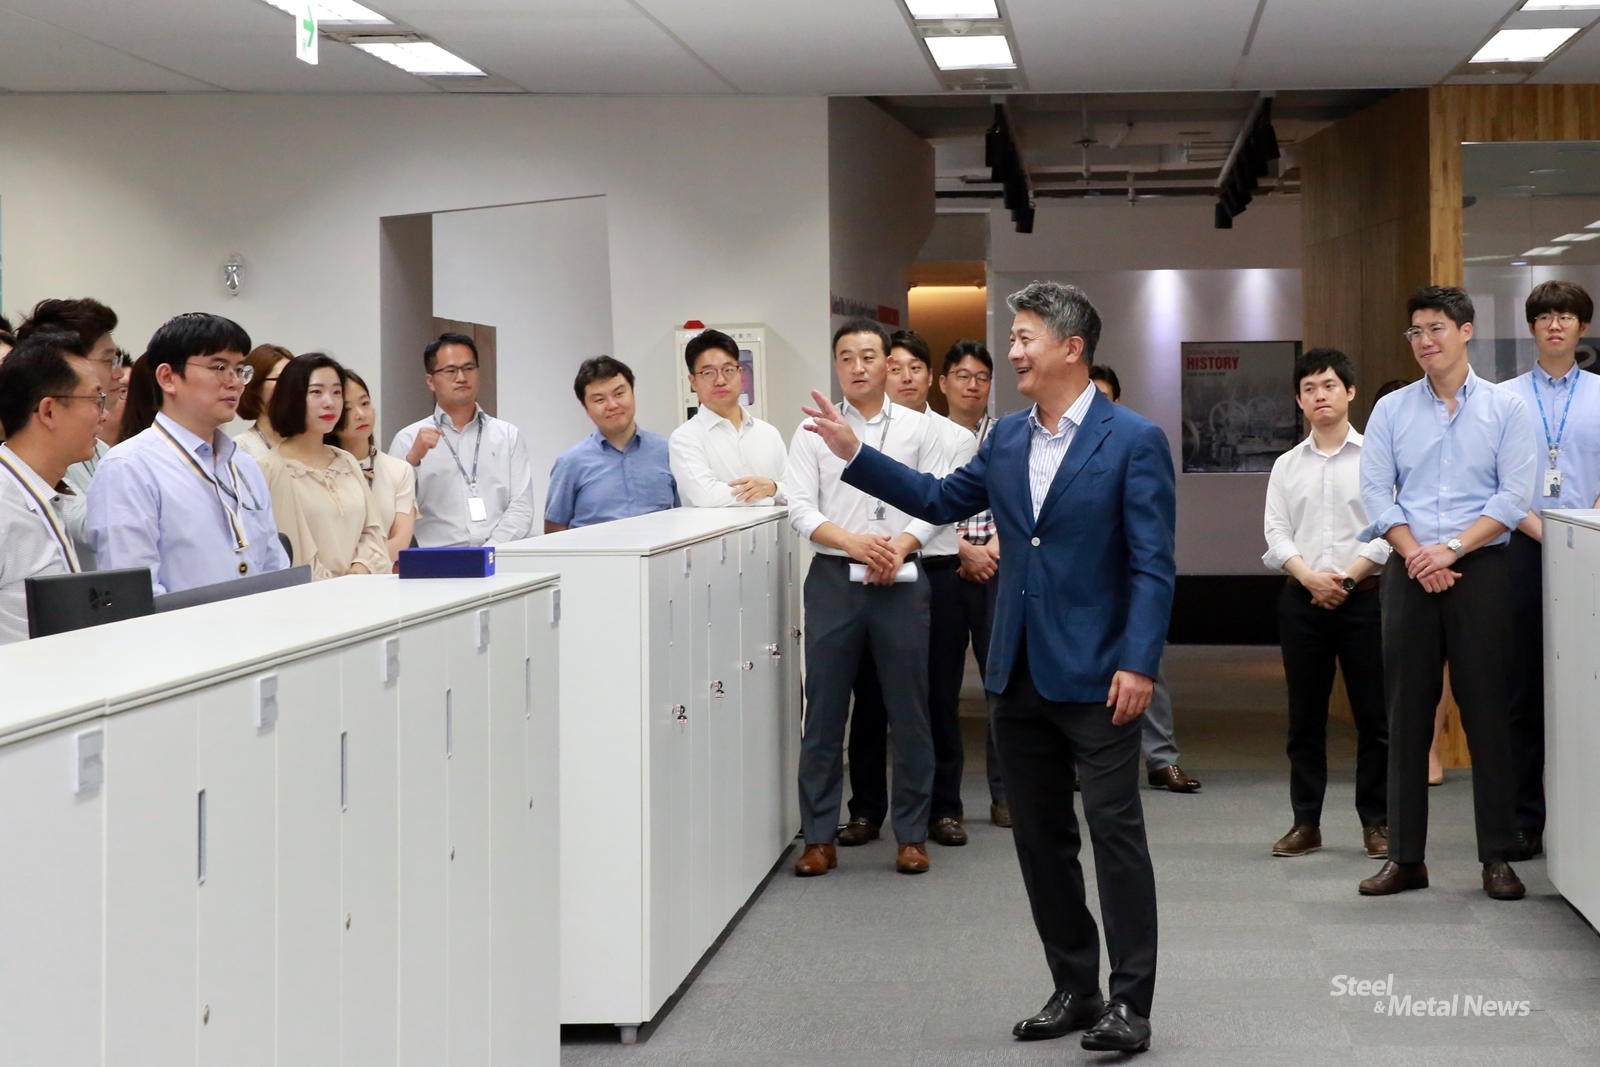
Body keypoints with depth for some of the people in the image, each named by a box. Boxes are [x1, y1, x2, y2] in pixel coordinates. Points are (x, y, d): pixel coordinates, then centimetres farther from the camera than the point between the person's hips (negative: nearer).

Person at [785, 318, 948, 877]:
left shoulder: (919, 428, 6)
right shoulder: (814, 431, 5)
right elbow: (800, 507, -2)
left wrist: (899, 547, -14)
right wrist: (853, 542, -16)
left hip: (901, 579, 0)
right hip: (833, 578, 0)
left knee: (909, 710, 4)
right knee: (824, 711, 3)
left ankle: (912, 834, 15)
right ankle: (820, 837, 10)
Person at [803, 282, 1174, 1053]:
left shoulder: (1134, 440, -9)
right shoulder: (1007, 438, 10)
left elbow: (1152, 566, -12)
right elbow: (941, 500, 19)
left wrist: (1139, 663, -19)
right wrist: (854, 455, 12)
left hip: (1095, 675, -6)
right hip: (1019, 672, 7)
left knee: (1115, 831, -3)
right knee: (1040, 836, 11)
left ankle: (1129, 1002, 4)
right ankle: (1073, 989, 22)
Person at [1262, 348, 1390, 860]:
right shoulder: (1287, 465, 12)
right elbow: (1276, 533, 4)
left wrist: (1348, 576, -13)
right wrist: (1309, 576, -12)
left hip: (1363, 595, -3)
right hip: (1302, 600, 3)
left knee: (1374, 715, 0)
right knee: (1305, 716, 6)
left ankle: (1376, 822, 8)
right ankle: (1306, 822, 12)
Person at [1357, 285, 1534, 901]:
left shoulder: (1505, 408, 3)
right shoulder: (1391, 411, 8)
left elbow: (1514, 496, -4)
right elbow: (1375, 493, 2)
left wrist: (1451, 549, -13)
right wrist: (1417, 555, -10)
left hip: (1480, 568, -2)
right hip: (1409, 570, 2)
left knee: (1486, 710, -1)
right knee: (1407, 712, 3)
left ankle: (1497, 856, 5)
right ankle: (1405, 855, 7)